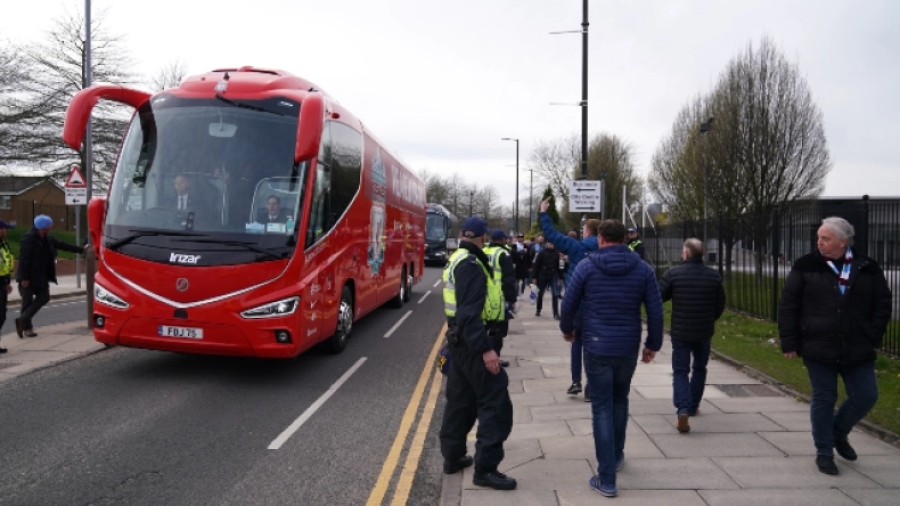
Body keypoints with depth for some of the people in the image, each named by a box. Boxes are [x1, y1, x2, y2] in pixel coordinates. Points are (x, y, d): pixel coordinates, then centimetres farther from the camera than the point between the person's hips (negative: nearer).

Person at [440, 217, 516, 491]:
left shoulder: (455, 261, 12)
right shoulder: (471, 265, -19)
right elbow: (470, 312, -27)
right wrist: (485, 348, -30)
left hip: (458, 338, 10)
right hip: (471, 340, -10)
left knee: (460, 399, 17)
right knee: (495, 401, -7)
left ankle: (453, 456, 26)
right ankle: (485, 468, -4)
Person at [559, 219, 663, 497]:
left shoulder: (586, 266, -5)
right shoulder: (643, 269, 1)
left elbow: (569, 304, -1)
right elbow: (656, 311, 0)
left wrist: (567, 329, 17)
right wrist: (653, 344, 12)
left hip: (597, 347, -3)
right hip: (628, 347, 3)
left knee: (602, 408, 2)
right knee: (620, 400, 25)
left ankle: (607, 478, 2)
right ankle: (617, 455, 40)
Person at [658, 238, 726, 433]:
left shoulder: (673, 274, -12)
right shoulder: (714, 276, -2)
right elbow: (721, 304, 4)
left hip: (680, 331, -3)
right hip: (705, 332, 3)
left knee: (680, 371, 2)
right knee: (700, 368, 22)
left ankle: (683, 409, -17)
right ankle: (693, 406, 32)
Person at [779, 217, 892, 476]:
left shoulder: (867, 268, 0)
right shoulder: (806, 266, -5)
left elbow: (882, 305, 7)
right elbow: (788, 306, -4)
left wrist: (873, 338, -2)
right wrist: (790, 343, -7)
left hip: (858, 350, 2)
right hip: (818, 348, -2)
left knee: (866, 396, 5)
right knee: (823, 400, 6)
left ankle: (839, 432, 33)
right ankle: (824, 452, 21)